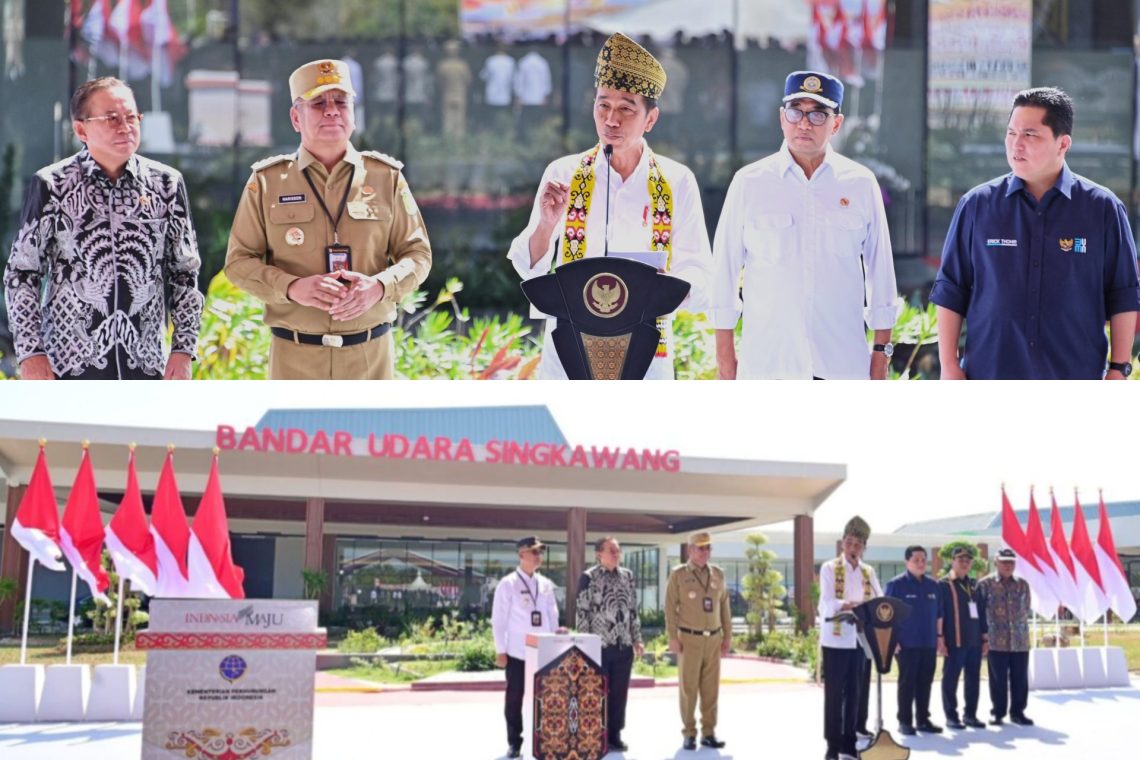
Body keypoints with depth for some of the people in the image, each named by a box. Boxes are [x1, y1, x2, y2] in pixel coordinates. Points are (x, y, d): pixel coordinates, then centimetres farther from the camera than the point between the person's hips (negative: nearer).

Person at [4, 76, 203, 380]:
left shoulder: (167, 184, 5)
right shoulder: (51, 186, -2)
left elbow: (185, 273, 9)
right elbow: (21, 273, 1)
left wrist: (184, 348, 3)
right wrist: (30, 354, -6)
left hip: (146, 363, 2)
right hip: (71, 363, -2)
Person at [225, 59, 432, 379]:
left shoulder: (386, 177, 5)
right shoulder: (267, 181, 2)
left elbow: (417, 253, 6)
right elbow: (239, 261, 2)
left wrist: (379, 287, -16)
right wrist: (292, 287, -17)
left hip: (370, 353, 1)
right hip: (295, 354, -1)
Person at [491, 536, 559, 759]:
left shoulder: (546, 584, 9)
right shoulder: (508, 584, -5)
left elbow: (552, 616, 13)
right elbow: (498, 620, -5)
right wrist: (500, 651, -9)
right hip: (517, 651, -4)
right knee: (515, 698, 2)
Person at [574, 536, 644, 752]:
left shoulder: (627, 576, 9)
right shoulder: (589, 578, -7)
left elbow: (633, 610, 15)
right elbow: (582, 613, -7)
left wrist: (637, 640, 11)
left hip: (624, 645, 5)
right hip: (599, 646, -5)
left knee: (620, 692, 8)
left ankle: (614, 735, 18)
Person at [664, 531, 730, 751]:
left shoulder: (717, 574, 9)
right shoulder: (678, 575, -2)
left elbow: (724, 606, 13)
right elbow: (670, 606, -4)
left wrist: (728, 635, 9)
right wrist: (672, 638, -10)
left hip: (713, 638, 4)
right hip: (689, 638, -3)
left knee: (711, 688, 3)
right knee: (688, 687, -1)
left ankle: (709, 733, 8)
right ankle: (689, 734, 4)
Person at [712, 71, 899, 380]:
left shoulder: (861, 184, 7)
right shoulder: (749, 183, 5)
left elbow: (880, 270, 12)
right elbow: (725, 270, 7)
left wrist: (881, 350, 10)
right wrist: (725, 357, 4)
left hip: (842, 366, 1)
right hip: (765, 365, -1)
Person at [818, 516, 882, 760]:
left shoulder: (868, 572, 11)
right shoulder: (829, 568, -3)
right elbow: (827, 602, -15)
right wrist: (850, 605, -33)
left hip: (860, 639, 4)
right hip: (836, 639, -4)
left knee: (854, 693, 9)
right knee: (834, 693, -2)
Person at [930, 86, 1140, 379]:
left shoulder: (1103, 208, 2)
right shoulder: (977, 205, 4)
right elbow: (951, 293, 7)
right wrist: (949, 366, 1)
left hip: (1074, 386, -1)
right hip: (990, 380, 1)